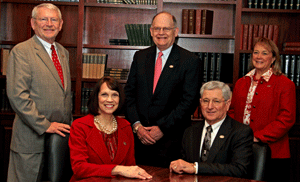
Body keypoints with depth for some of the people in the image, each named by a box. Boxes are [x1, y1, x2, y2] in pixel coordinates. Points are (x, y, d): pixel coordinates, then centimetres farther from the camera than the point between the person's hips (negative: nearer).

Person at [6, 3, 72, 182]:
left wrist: (70, 125, 11)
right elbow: (17, 95, -16)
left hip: (60, 135, 6)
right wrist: (44, 125, -18)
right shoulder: (21, 51, -8)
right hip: (32, 139, -6)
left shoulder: (63, 53, 15)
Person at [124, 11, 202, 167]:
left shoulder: (190, 61, -3)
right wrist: (136, 125, -5)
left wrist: (162, 128, -13)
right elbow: (129, 93, 8)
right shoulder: (140, 57, 10)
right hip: (139, 137, 4)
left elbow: (189, 101, -9)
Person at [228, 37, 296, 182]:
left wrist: (257, 137, -15)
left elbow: (286, 119, -10)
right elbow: (233, 112, 18)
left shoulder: (285, 84, -3)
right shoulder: (241, 83, 15)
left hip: (272, 153, -4)